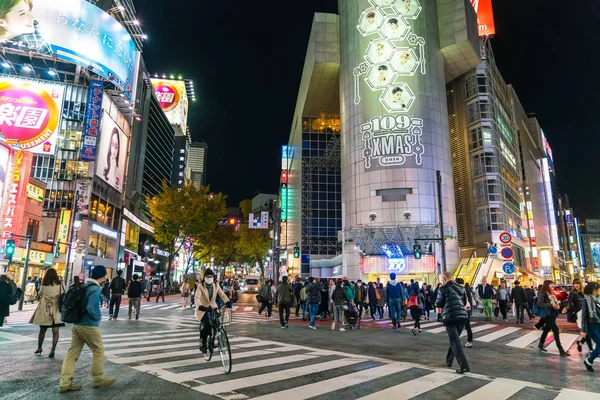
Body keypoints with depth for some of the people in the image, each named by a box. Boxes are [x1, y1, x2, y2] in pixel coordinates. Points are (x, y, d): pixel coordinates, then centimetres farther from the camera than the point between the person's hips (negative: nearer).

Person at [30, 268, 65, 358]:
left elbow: (40, 294, 10)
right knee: (55, 331, 2)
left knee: (42, 330, 17)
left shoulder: (44, 286, -5)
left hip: (44, 311, 1)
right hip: (56, 311, -1)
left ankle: (39, 348, 31)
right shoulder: (60, 285, -6)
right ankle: (52, 350, -3)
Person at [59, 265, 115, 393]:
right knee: (98, 351, 6)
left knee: (72, 352, 8)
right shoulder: (95, 289, -17)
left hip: (77, 324, 8)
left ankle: (65, 383, 9)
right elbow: (91, 308, -26)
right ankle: (98, 379, 15)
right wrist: (99, 316, -10)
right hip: (89, 326, -8)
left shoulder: (83, 286, 10)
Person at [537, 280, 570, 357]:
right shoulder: (542, 293, -12)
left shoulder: (551, 293, 13)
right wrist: (551, 305, -24)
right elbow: (539, 304, -18)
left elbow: (555, 302, 22)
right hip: (547, 314, -9)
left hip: (553, 313, 9)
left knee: (547, 329, 15)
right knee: (555, 330, -11)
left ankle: (541, 344, 29)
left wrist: (557, 305, -1)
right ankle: (561, 350, -8)